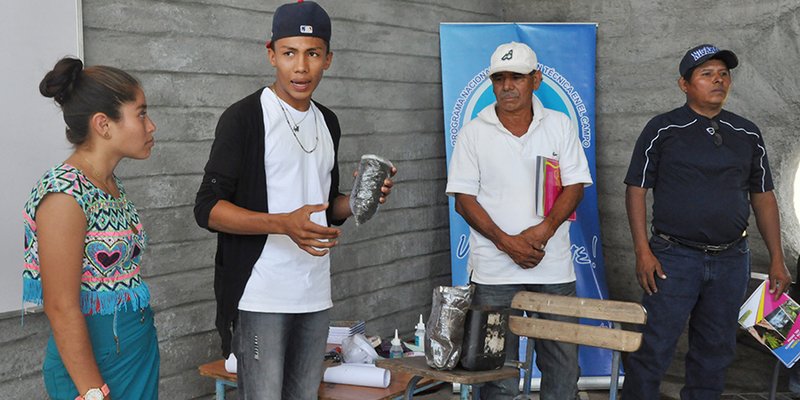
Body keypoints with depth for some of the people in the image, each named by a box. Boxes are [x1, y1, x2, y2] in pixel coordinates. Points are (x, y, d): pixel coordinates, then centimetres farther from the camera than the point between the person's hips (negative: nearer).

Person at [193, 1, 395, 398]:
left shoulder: (327, 122, 13)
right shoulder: (244, 117, -8)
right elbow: (207, 209, -12)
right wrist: (284, 224, -26)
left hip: (316, 295, 6)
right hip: (261, 297, -6)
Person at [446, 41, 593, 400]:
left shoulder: (560, 125, 6)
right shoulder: (474, 132, 3)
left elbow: (575, 185, 2)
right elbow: (464, 198, -1)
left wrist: (544, 229, -14)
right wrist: (506, 242, -13)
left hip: (554, 266, 2)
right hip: (494, 270, -1)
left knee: (563, 364, 7)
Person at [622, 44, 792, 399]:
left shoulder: (747, 134, 9)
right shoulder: (662, 130, -2)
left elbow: (763, 197, 13)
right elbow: (636, 190, -3)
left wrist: (777, 259, 8)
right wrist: (643, 251, -11)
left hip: (732, 260, 4)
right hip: (675, 256, -4)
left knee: (716, 350, 12)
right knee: (654, 347, -4)